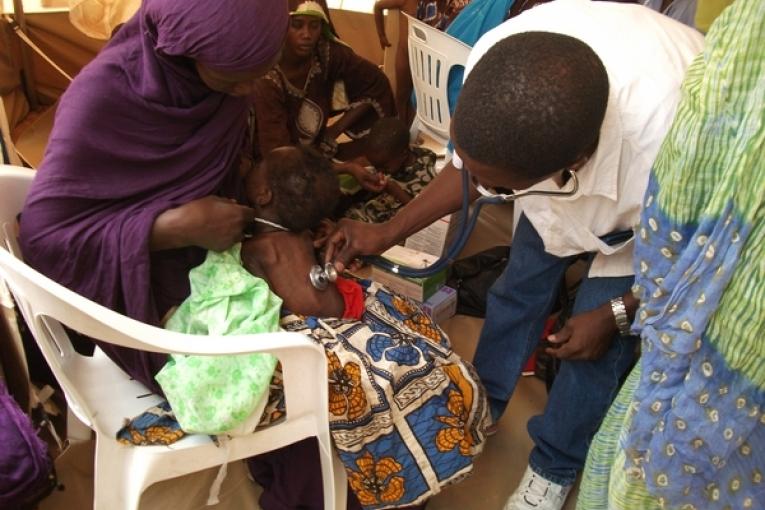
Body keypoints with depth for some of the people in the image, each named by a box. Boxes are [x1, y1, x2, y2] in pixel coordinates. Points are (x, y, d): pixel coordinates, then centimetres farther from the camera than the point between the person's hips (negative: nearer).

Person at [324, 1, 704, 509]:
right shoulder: (496, 57, -35)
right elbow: (471, 167, -12)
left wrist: (615, 315, -18)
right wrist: (386, 232, -12)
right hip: (566, 183, 4)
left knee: (598, 349, -4)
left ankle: (555, 466, 23)